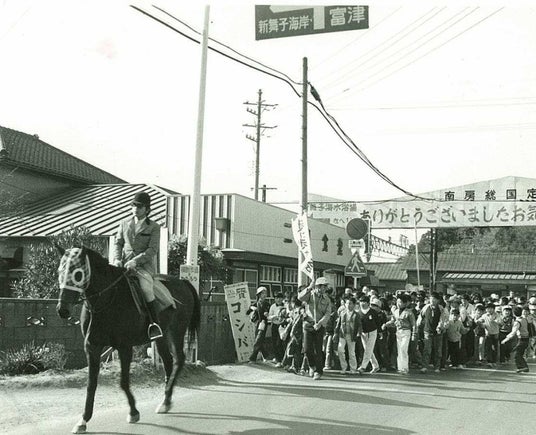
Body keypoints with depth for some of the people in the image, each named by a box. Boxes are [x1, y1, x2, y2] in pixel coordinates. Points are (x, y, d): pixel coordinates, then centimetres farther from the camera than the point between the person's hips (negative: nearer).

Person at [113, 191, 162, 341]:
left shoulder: (154, 227, 4)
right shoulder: (124, 223, 16)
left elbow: (152, 250, -5)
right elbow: (118, 243, 14)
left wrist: (135, 261, -18)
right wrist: (117, 259, -6)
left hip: (144, 265, -4)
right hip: (125, 264, 4)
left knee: (146, 288, -32)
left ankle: (154, 324, -24)